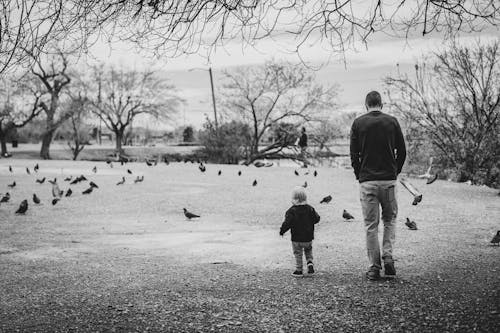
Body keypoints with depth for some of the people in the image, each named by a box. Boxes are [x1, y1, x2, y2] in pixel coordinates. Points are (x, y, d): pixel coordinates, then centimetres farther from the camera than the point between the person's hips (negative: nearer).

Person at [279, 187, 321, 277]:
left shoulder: (292, 211, -16)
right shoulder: (310, 209, -3)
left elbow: (287, 223, -20)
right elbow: (317, 218, 4)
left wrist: (282, 231, -6)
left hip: (296, 239, -3)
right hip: (308, 238, 4)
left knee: (298, 254, 9)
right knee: (308, 250, 26)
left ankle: (299, 270, 12)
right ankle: (310, 263, 6)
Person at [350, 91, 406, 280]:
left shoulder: (358, 123, 0)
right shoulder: (392, 121, 2)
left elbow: (354, 154, -2)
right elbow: (402, 152, 3)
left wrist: (359, 176, 10)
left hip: (367, 181, -1)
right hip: (389, 179, 1)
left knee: (370, 225, 5)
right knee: (390, 219, 17)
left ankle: (374, 267, 6)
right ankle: (388, 256, 1)